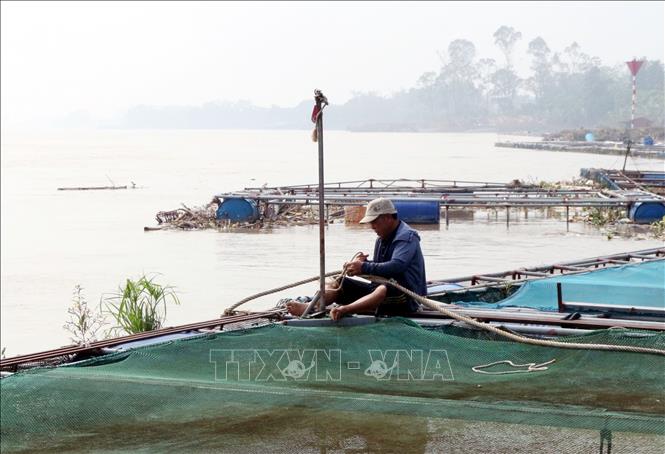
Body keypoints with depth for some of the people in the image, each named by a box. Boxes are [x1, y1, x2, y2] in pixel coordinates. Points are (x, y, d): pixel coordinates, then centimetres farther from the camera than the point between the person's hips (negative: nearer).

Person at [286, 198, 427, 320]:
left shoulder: (407, 237, -11)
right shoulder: (382, 239, 18)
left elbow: (396, 266, -27)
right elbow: (379, 271, 14)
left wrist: (364, 267, -29)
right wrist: (362, 263, -8)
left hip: (407, 299, -9)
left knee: (383, 290, -42)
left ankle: (343, 310, -64)